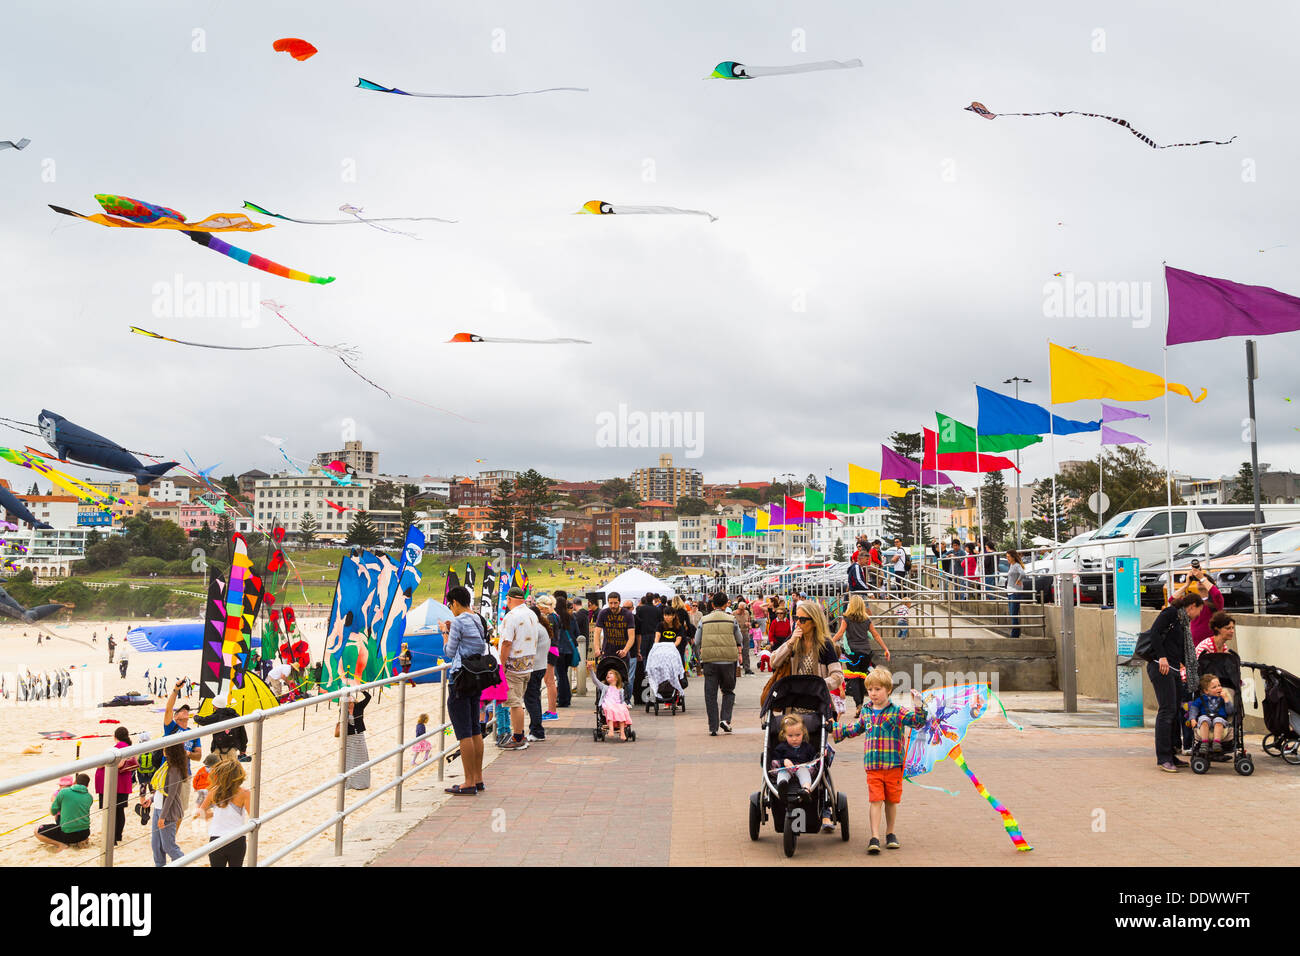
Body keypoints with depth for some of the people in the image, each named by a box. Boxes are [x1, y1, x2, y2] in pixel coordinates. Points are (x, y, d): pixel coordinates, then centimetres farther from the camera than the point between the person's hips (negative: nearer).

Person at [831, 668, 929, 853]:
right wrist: (833, 728, 29)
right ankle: (875, 838, -7)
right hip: (873, 767, 2)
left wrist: (919, 707, -29)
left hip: (893, 766, -2)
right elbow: (852, 730, 27)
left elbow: (918, 722, -13)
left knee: (891, 801, 11)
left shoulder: (897, 712, -3)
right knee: (876, 801, -5)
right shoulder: (866, 713, 10)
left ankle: (890, 833, 28)